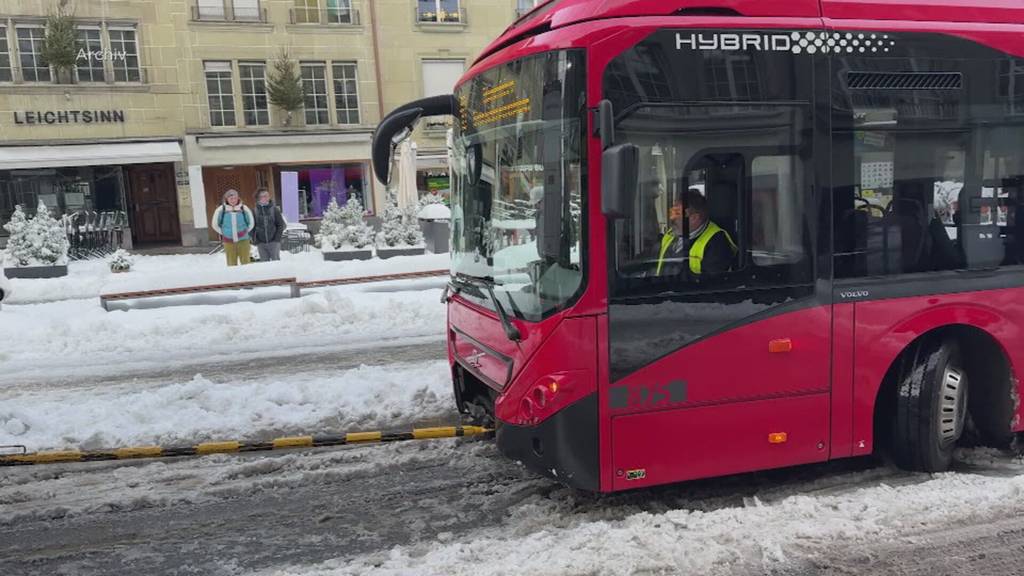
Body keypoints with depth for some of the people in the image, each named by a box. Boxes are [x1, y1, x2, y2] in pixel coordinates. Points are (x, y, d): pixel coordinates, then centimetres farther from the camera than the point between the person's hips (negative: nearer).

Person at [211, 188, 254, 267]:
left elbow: (251, 223, 9)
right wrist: (224, 233, 6)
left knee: (245, 262, 3)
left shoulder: (244, 209, -3)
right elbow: (215, 225, 9)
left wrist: (245, 232, 6)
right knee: (232, 264, 5)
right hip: (229, 242, 0)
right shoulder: (221, 210, -4)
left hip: (243, 240, 0)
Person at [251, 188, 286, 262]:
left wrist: (277, 237, -6)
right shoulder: (255, 211, 3)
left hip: (274, 241, -1)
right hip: (261, 242, 1)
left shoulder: (274, 209, 1)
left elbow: (281, 224, 2)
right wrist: (255, 239, -3)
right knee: (264, 262, 4)